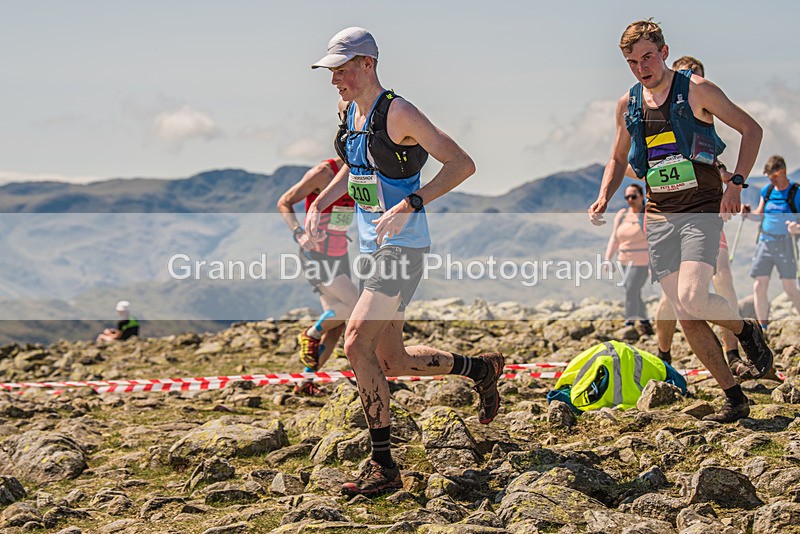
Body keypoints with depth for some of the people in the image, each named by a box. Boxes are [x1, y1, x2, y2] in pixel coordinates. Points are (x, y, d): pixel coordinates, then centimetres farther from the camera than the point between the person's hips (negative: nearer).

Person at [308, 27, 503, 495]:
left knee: (357, 342, -20)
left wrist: (409, 205, -28)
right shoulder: (349, 112, 9)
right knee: (392, 362, 13)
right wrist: (320, 203, 14)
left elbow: (463, 164, -20)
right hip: (371, 246, 9)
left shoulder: (398, 114, -16)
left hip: (404, 246, -9)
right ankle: (482, 368, 36)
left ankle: (383, 466, -15)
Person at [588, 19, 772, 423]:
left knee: (692, 298, -24)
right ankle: (734, 398, 10)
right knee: (685, 316, -1)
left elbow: (751, 129, 0)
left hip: (702, 210, -5)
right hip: (659, 216, 5)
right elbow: (619, 158, 24)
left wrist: (736, 182, -12)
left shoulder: (696, 91, -5)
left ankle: (746, 329, 7)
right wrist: (604, 197, 6)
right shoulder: (628, 105, 9)